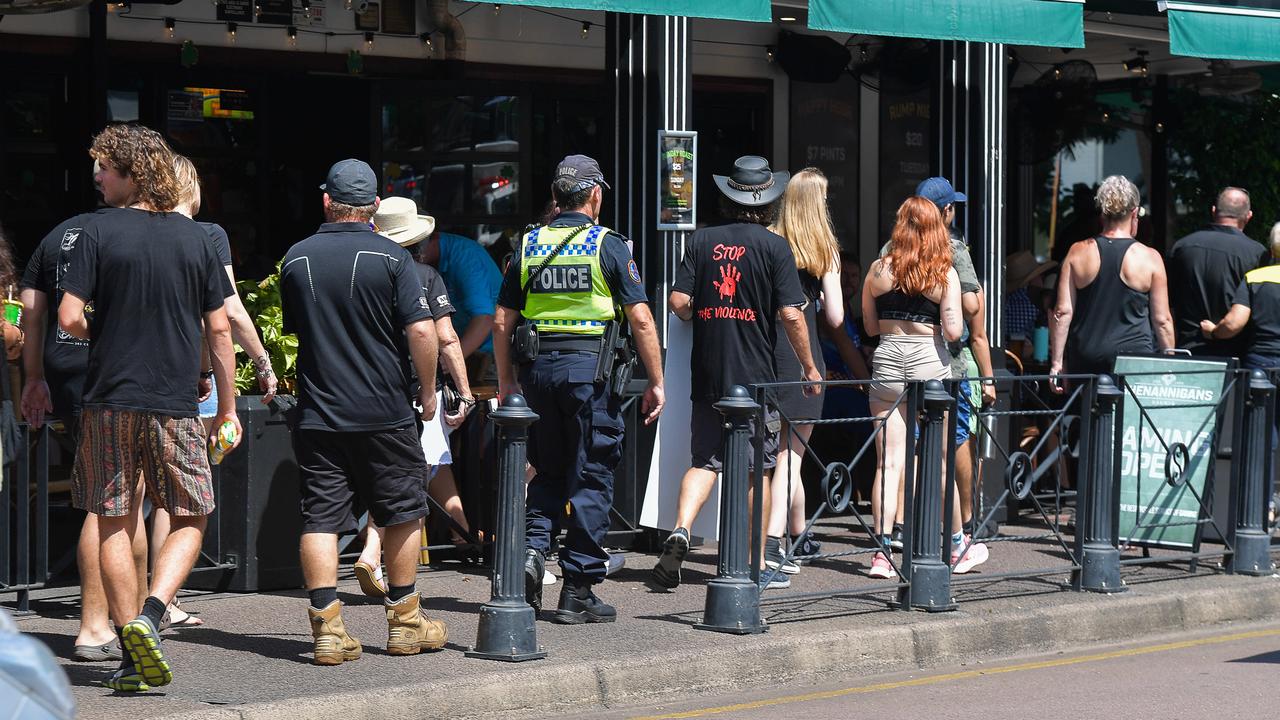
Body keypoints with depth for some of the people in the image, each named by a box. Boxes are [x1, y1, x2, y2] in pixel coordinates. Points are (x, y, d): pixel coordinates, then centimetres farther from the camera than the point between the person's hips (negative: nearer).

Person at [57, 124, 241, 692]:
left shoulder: (100, 231, -5)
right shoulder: (194, 237, 3)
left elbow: (70, 318, -10)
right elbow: (219, 329, 4)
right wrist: (228, 407, 11)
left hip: (109, 400, -1)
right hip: (175, 405, 1)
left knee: (114, 525, 8)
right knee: (190, 520, 12)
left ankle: (132, 656, 8)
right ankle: (149, 616, -10)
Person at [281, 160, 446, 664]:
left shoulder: (296, 259, 4)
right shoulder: (391, 258, -7)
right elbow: (421, 329, -13)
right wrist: (428, 391, 0)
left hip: (316, 414, 2)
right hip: (385, 412, -2)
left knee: (320, 518, 2)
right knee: (401, 513, 11)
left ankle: (326, 627, -4)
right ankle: (404, 622, 19)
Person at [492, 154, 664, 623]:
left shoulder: (528, 246, 7)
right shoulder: (607, 245, -4)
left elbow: (502, 322, 8)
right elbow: (641, 320, -7)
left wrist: (507, 381, 17)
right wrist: (656, 383, 0)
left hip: (538, 368, 4)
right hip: (591, 368, -4)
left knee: (548, 473, 19)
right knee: (591, 479, 4)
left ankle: (532, 548, -4)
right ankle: (578, 592, 6)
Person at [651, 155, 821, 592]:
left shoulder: (702, 241, 4)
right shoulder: (774, 246, -5)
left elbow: (678, 301, -2)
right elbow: (791, 315, -10)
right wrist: (809, 367, 1)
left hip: (707, 372, 3)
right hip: (756, 373, -3)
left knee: (704, 461, 10)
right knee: (757, 469, 7)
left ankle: (680, 531, -14)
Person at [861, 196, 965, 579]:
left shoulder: (879, 270, 1)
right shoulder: (945, 274, -4)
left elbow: (870, 326, 9)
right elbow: (954, 332, -9)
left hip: (887, 361, 1)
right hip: (931, 362, -1)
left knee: (889, 461, 1)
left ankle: (883, 551, -4)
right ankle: (955, 544, 24)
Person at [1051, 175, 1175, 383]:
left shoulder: (1077, 253, 3)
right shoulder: (1150, 258, -1)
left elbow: (1063, 312, 1)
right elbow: (1162, 320, 2)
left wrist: (1057, 362, 5)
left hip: (1085, 360, 2)